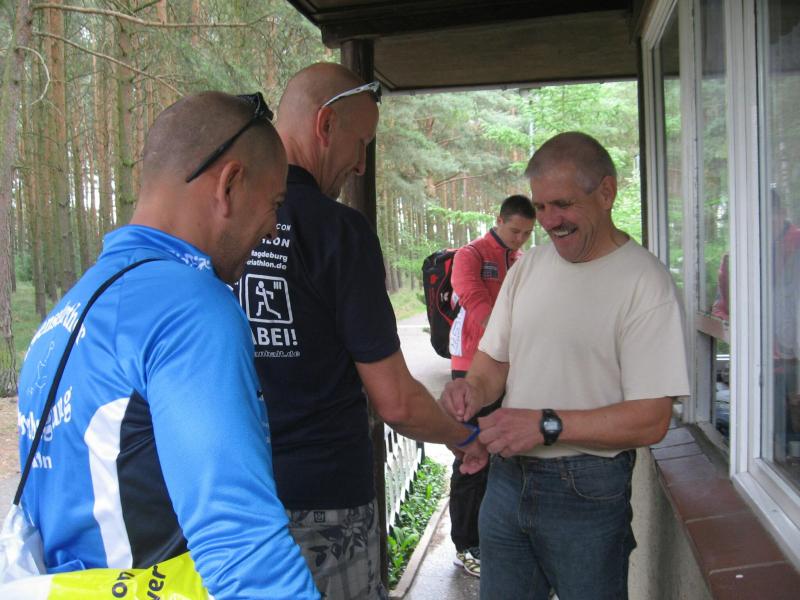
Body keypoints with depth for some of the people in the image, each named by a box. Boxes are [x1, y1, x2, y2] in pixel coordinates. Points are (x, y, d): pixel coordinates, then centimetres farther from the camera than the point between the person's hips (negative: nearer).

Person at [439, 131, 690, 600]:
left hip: (587, 491, -5)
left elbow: (650, 421, -18)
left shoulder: (646, 283, -14)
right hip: (507, 477, 5)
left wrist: (546, 425, -24)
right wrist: (474, 388, -10)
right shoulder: (527, 268, 6)